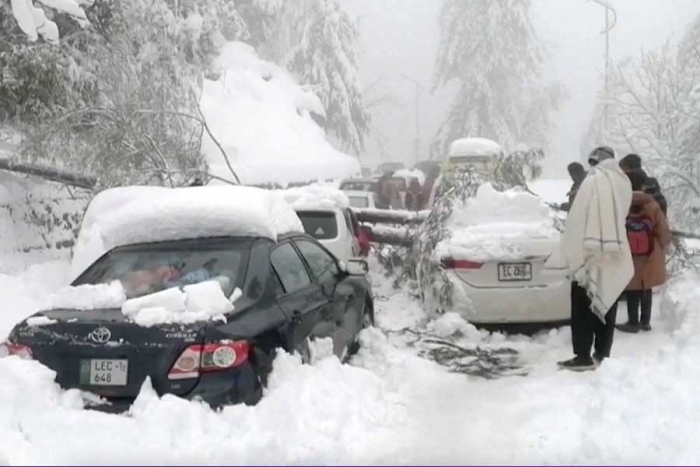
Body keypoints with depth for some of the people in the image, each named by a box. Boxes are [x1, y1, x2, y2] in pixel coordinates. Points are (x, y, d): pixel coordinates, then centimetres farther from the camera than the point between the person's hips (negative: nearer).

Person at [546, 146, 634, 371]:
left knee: (583, 309, 0)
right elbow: (620, 216, 11)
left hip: (590, 256, -6)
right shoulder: (623, 183, 7)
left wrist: (571, 255, -10)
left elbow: (578, 220, -14)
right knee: (606, 307, 12)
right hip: (614, 256, 7)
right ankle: (602, 354, 18)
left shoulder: (594, 180, -13)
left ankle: (583, 356, 1)